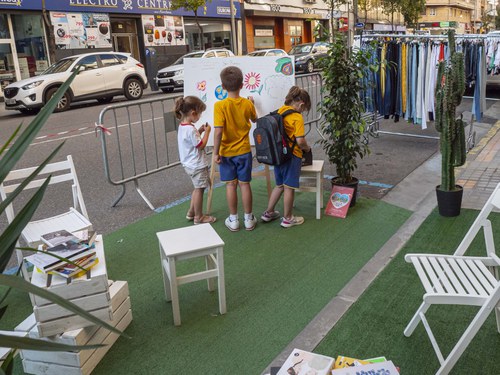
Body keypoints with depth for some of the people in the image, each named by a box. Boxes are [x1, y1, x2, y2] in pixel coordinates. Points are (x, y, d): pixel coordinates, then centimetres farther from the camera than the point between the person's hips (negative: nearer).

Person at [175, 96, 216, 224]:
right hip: (197, 165, -10)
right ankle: (199, 217, 15)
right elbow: (201, 145, -20)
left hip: (189, 164, 10)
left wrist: (199, 131, 6)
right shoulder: (191, 129, -25)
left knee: (197, 188, 22)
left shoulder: (182, 126, 5)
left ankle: (191, 213, 31)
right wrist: (206, 132, -10)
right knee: (199, 189, 4)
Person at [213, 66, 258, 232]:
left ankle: (233, 220, 18)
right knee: (244, 184, 10)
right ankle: (249, 219, 19)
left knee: (230, 184, 8)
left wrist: (216, 152, -14)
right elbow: (254, 119, 16)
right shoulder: (247, 104, -5)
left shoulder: (220, 105, -17)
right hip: (244, 151, 2)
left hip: (227, 152, -2)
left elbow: (218, 131, -22)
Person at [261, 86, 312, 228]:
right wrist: (307, 148, 1)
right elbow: (300, 141, -20)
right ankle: (287, 218, 17)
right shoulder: (297, 117, -15)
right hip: (292, 156, -7)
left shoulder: (280, 111, 5)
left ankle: (268, 213, 27)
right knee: (289, 187, 5)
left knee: (280, 185, 21)